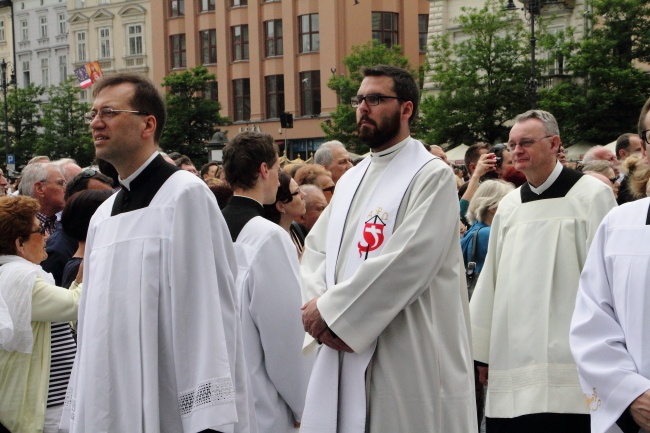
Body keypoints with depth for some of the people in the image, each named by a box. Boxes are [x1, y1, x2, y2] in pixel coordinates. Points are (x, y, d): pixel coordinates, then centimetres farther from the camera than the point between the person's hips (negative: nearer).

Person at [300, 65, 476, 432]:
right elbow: (316, 250, 11)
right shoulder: (351, 179, 16)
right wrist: (318, 304, -10)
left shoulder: (432, 176, -7)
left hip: (407, 359, -6)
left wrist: (331, 310, -14)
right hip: (343, 357, 7)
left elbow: (406, 262, -18)